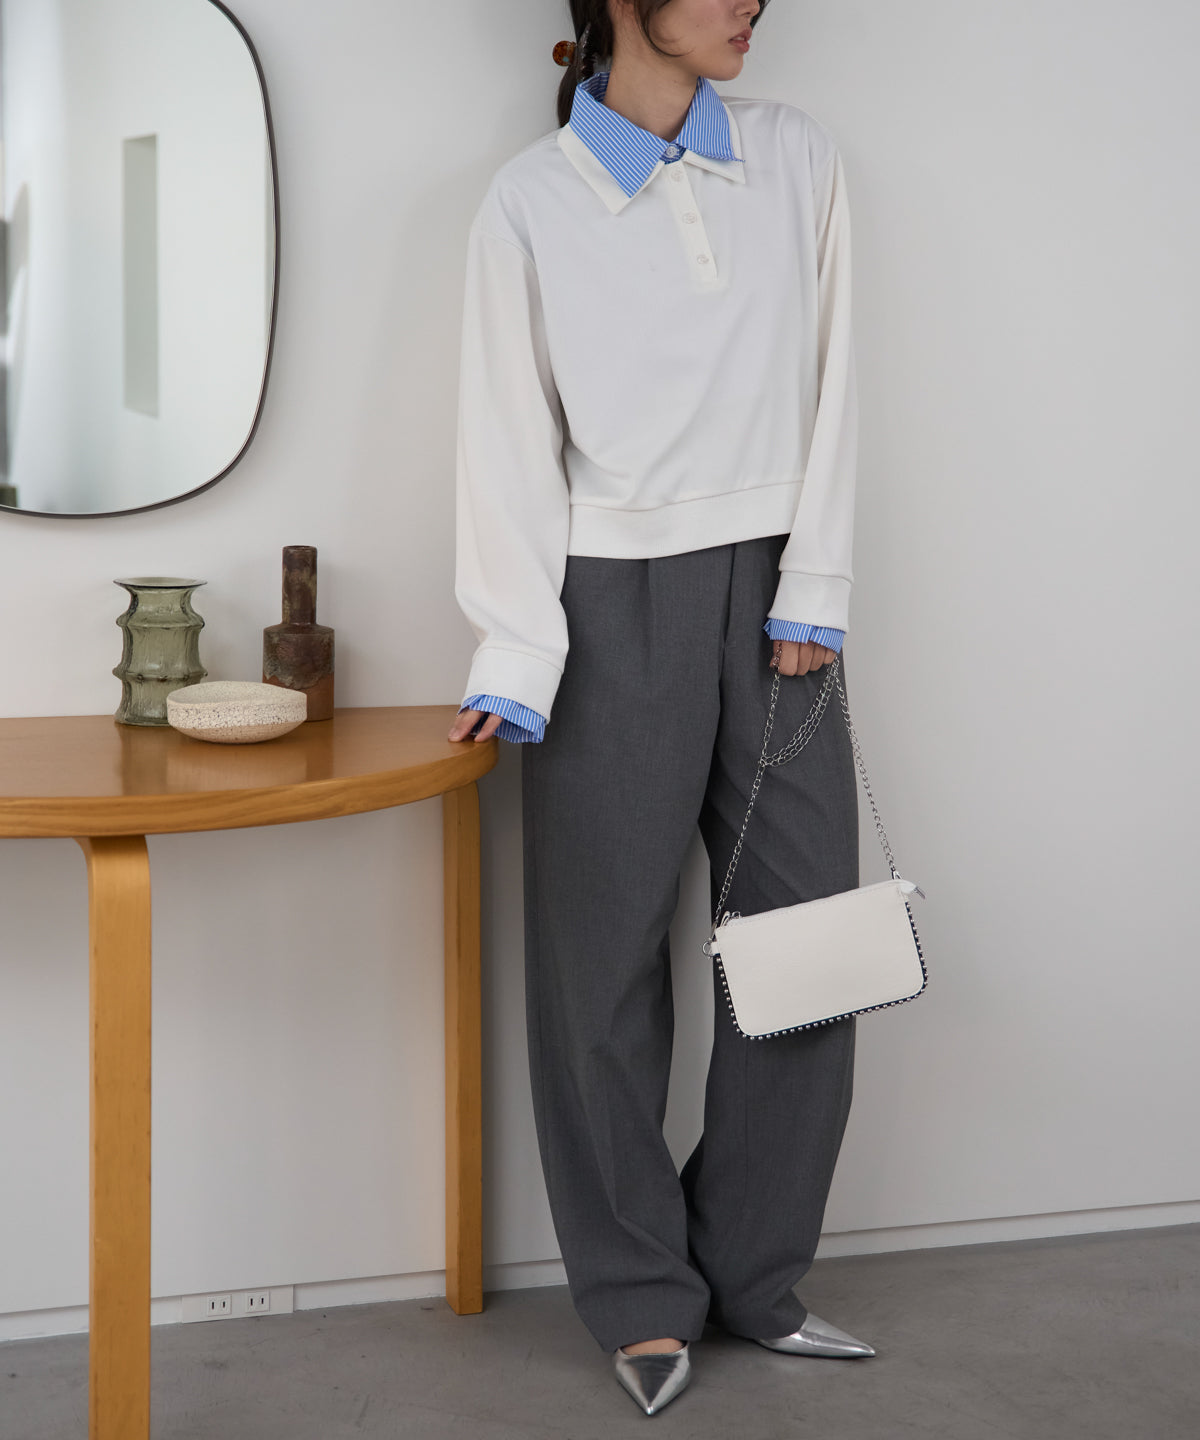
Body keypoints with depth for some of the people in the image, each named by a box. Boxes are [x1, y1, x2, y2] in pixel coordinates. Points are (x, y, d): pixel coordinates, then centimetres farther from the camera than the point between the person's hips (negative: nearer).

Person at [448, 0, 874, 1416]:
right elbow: (512, 436, -3)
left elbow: (828, 383, 5)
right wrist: (514, 658, -9)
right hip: (616, 606, -3)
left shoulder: (797, 158, 7)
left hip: (772, 593, 3)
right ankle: (642, 1298, 19)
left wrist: (812, 594, -2)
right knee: (607, 956, 3)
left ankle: (756, 1274, 22)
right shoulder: (532, 200, -2)